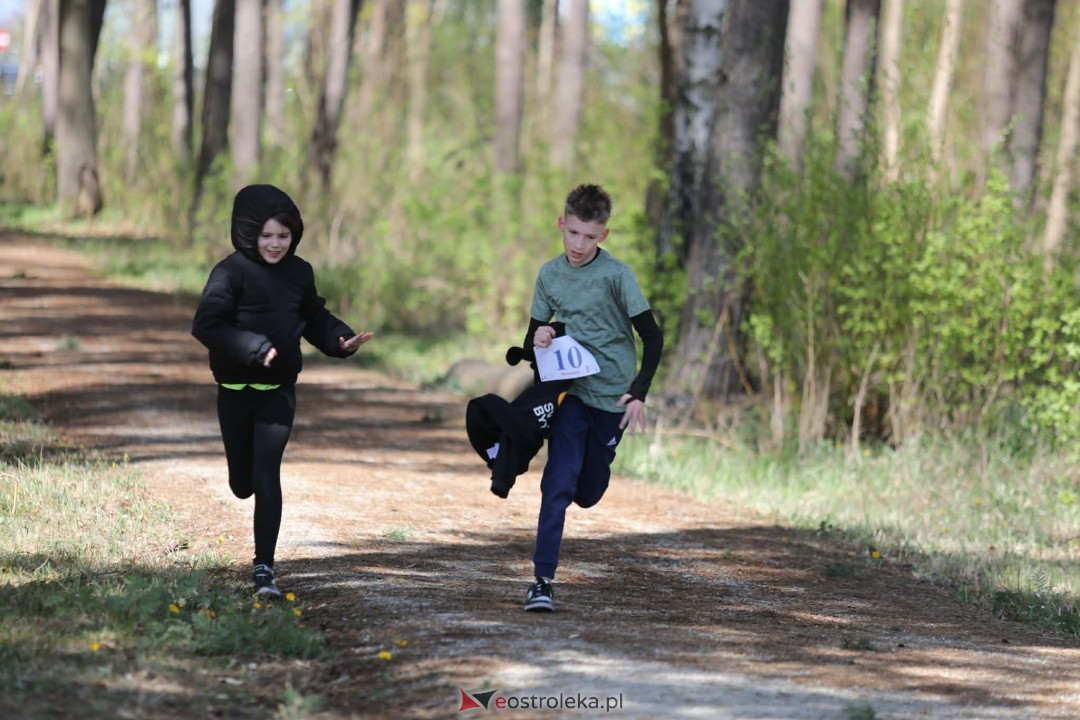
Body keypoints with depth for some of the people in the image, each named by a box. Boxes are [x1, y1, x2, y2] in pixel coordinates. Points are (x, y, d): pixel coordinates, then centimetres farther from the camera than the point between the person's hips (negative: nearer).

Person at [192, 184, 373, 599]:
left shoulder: (299, 273, 3)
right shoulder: (232, 272, -12)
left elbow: (315, 318, 17)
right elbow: (206, 324, -20)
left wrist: (341, 340, -1)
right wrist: (252, 348, -31)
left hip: (280, 390, 1)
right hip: (237, 389, -1)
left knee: (267, 477, -10)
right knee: (242, 483, 10)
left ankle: (264, 568, -8)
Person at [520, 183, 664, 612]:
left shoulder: (617, 275, -10)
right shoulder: (550, 274, 3)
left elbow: (652, 337, -9)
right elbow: (530, 345, 10)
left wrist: (638, 393, -18)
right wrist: (537, 341, -15)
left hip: (611, 398, -2)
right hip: (571, 392, 2)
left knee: (588, 494, 10)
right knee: (558, 484, -15)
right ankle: (542, 580, -14)